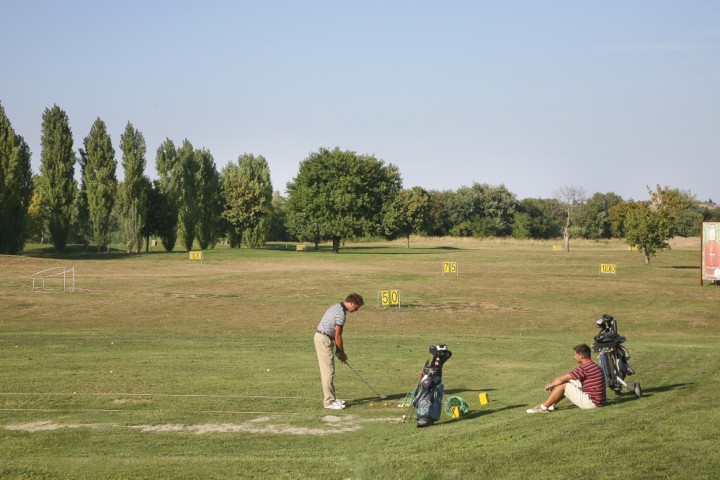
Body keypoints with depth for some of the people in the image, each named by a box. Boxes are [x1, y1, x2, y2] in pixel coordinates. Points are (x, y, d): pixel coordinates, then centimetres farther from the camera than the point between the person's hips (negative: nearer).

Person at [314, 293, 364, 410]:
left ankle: (330, 397, 20)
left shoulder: (337, 307, 13)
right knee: (328, 371, -8)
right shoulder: (341, 313, -19)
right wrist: (342, 353, -2)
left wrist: (339, 351, 14)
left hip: (321, 337, 10)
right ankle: (329, 401, -8)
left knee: (326, 370, 14)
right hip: (324, 340, -10)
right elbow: (338, 336, -15)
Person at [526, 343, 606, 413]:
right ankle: (551, 404, 19)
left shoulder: (585, 367, -20)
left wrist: (550, 385, 4)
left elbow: (561, 379, -13)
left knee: (562, 385, -9)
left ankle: (543, 408, 1)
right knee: (569, 382, 16)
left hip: (591, 402, -10)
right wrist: (553, 384, 20)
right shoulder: (592, 365, 13)